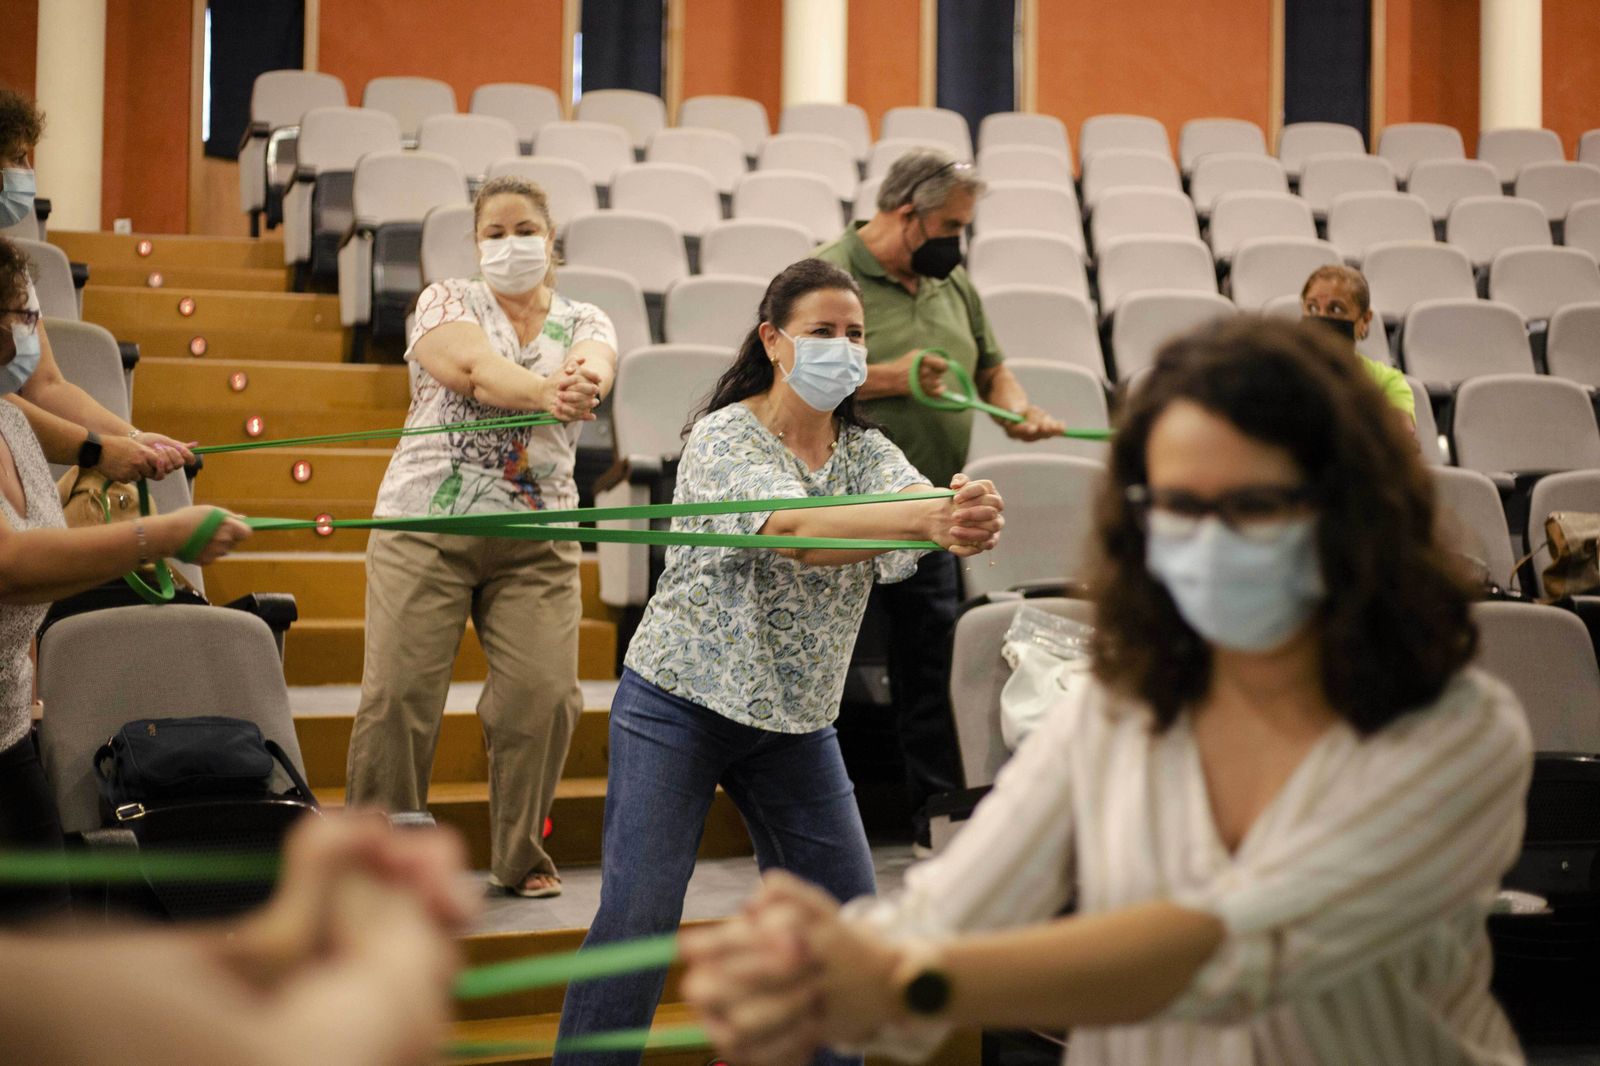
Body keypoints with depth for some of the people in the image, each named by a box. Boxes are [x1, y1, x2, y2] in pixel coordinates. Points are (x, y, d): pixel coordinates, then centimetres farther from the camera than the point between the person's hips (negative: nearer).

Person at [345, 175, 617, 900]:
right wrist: (548, 393, -36)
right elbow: (474, 367, -17)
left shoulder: (583, 322, 13)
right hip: (427, 522, -2)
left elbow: (594, 370, -12)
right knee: (399, 691, -7)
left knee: (543, 693, -8)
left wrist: (584, 380, -38)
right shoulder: (445, 302, 6)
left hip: (537, 539, 2)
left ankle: (521, 859, 11)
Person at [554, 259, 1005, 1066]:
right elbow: (795, 530, -34)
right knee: (637, 917, -9)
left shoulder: (866, 450, 1)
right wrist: (927, 520, -51)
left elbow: (918, 499, -22)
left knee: (845, 911, 7)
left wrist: (968, 518, -48)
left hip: (796, 718, 5)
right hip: (679, 705, -5)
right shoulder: (724, 438, -15)